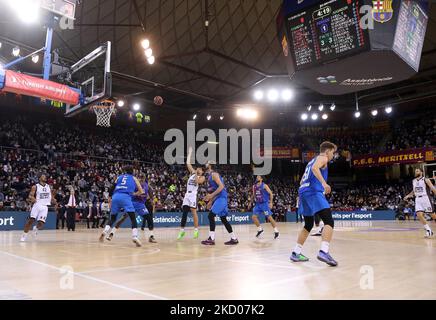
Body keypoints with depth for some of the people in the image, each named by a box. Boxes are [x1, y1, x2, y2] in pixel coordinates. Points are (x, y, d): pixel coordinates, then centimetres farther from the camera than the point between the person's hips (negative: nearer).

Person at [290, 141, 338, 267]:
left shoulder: (313, 160, 31)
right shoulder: (323, 158, 5)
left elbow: (302, 182, 31)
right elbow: (315, 168, -19)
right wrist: (324, 183, -28)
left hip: (303, 192, 9)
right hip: (313, 192, -9)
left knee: (308, 225, 19)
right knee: (329, 221, -15)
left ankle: (296, 253, 19)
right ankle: (324, 252, -33)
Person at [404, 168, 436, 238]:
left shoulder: (426, 180, -5)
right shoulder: (413, 181, 12)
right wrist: (408, 195, 19)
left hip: (425, 198, -4)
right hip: (418, 199, 4)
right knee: (419, 215, -11)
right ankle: (428, 230, -1)